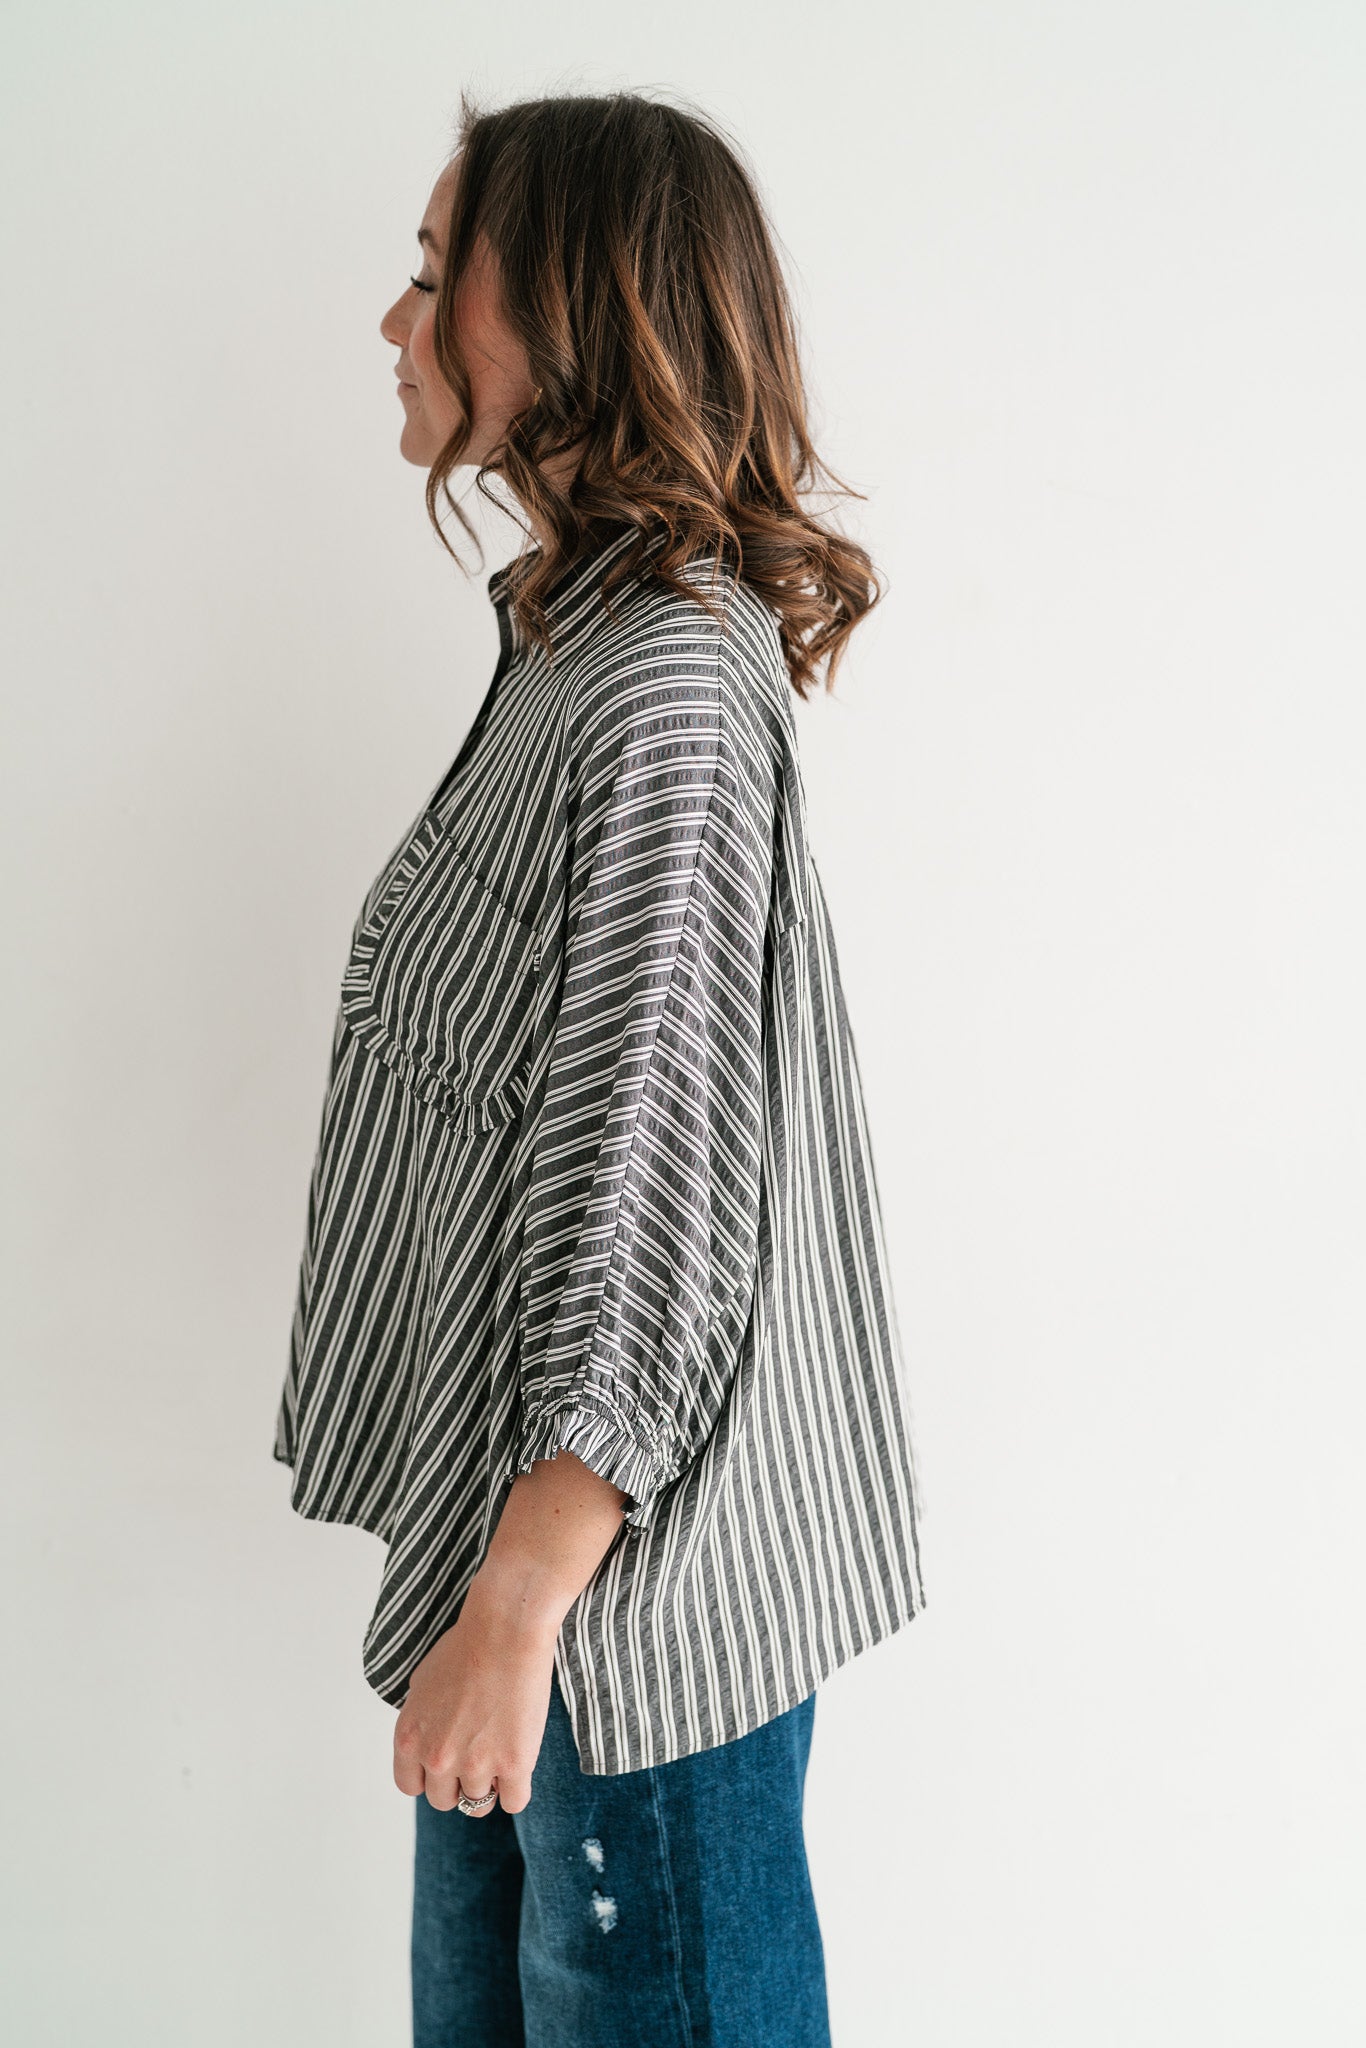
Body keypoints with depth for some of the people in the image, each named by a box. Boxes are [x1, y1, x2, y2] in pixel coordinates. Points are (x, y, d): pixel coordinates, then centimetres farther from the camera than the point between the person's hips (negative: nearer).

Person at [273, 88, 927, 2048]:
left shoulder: (667, 695, -22)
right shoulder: (577, 641, 8)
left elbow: (655, 1203, -24)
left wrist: (515, 1606, -19)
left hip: (631, 1573, -9)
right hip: (519, 1518, 9)